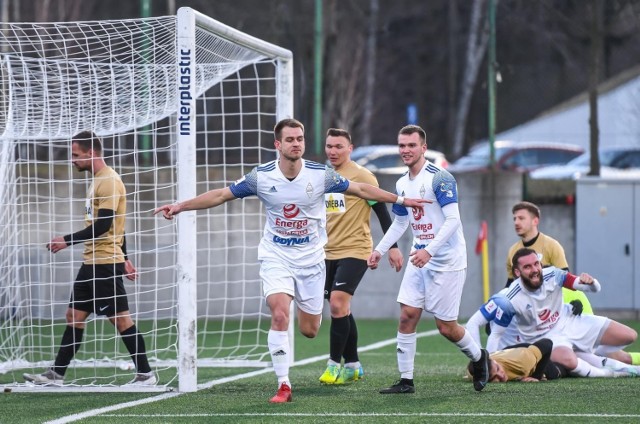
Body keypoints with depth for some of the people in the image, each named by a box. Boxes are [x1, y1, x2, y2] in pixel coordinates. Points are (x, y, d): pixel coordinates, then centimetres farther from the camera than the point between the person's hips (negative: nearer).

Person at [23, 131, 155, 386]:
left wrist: (67, 240, -17)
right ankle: (56, 374, 11)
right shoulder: (99, 180, 16)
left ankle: (145, 375, 0)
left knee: (121, 319, -6)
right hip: (93, 262, 10)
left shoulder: (108, 181, -15)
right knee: (74, 316, 9)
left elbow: (102, 226, -21)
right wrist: (124, 259, 24)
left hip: (106, 264, -10)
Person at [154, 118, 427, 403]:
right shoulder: (261, 177, -11)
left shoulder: (321, 175, -10)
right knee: (279, 316, -21)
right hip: (275, 256, -1)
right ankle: (283, 386, -12)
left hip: (311, 258, 1)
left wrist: (400, 200, 3)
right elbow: (221, 195, -3)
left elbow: (361, 189, 2)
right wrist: (180, 206, -7)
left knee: (309, 330, 4)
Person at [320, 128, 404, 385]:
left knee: (338, 302, -19)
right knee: (341, 309, 8)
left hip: (354, 251, -7)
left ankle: (334, 365, -14)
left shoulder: (362, 177, -8)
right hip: (329, 253, 7)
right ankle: (353, 366, 17)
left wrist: (392, 247, -11)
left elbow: (382, 212, -7)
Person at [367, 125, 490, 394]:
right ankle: (405, 380, 1)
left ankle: (479, 358, 26)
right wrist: (379, 250, 13)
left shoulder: (440, 178, -16)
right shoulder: (402, 184, 9)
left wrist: (429, 250, -31)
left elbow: (453, 220, -22)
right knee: (407, 315, -4)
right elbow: (400, 222, 22)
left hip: (447, 261, -7)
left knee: (446, 327, -2)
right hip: (419, 260, 7)